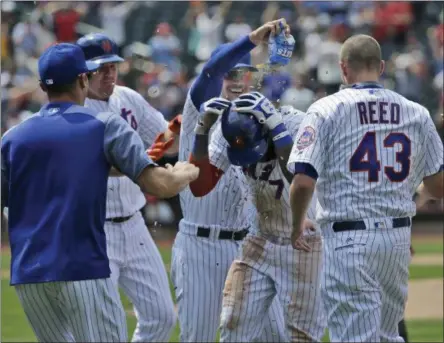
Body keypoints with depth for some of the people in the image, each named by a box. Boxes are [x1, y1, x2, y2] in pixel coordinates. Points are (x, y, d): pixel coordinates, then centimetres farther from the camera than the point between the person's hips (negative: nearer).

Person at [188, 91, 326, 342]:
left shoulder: (296, 124, -23)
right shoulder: (229, 132, -10)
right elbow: (200, 186, -13)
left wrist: (276, 126, -45)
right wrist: (202, 128, -22)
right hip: (261, 243, 4)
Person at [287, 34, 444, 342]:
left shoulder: (326, 110, -5)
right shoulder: (416, 113, 6)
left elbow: (303, 182, -13)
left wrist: (297, 228, 5)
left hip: (349, 239, -4)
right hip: (399, 237, 5)